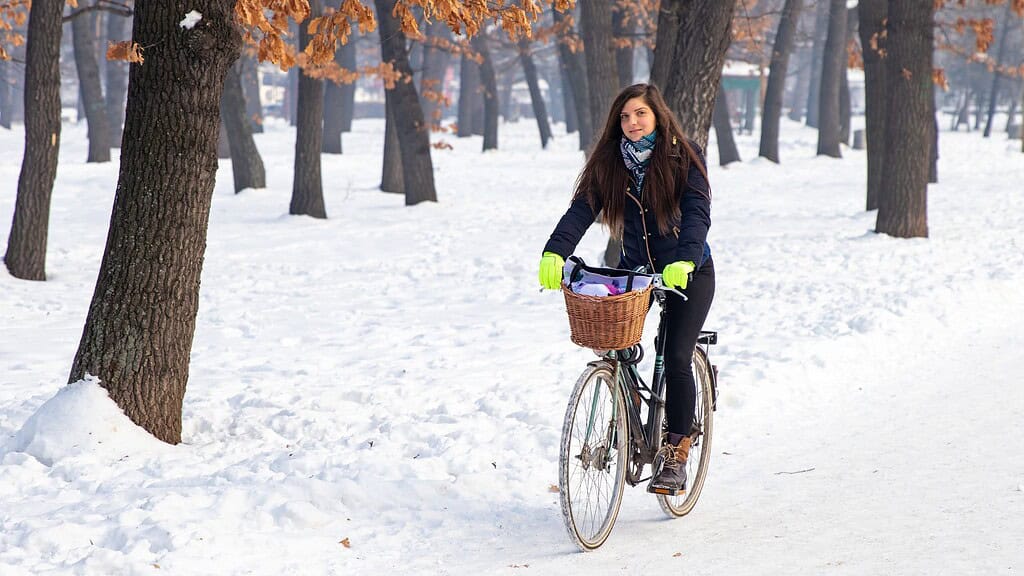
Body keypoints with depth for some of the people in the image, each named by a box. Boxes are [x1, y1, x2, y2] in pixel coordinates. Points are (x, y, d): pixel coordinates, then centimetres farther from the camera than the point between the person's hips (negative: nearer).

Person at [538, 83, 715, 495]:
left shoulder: (684, 157, -13)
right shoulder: (609, 162, -4)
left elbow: (697, 213, -25)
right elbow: (582, 209, -16)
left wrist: (684, 261, -43)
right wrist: (555, 252, -34)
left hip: (688, 272, -4)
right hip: (636, 268, 4)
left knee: (676, 360, -14)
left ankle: (677, 457, -3)